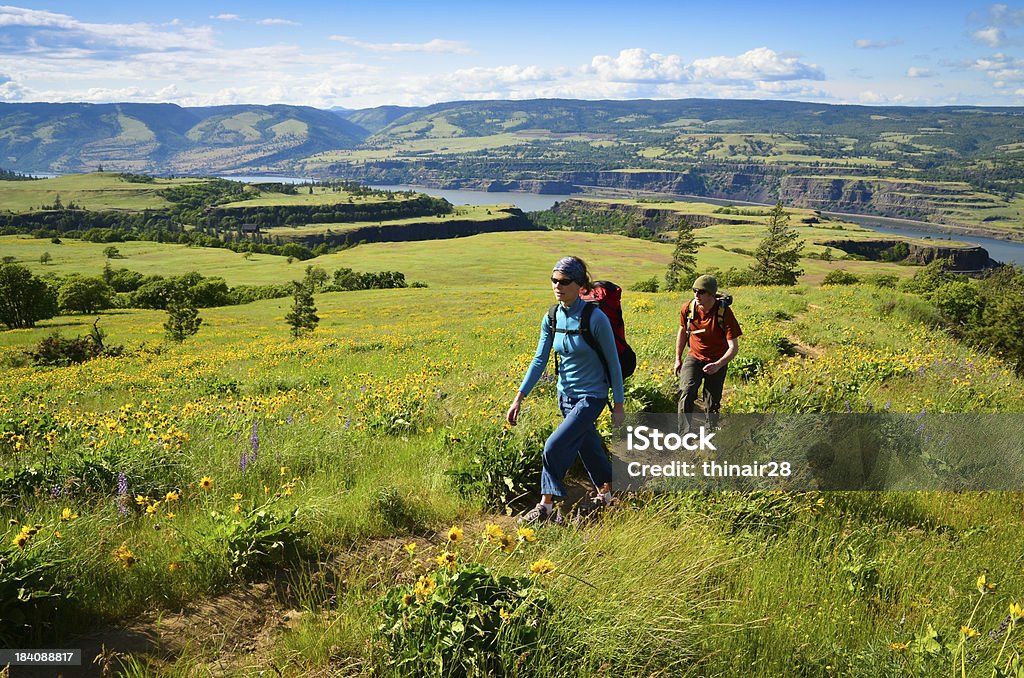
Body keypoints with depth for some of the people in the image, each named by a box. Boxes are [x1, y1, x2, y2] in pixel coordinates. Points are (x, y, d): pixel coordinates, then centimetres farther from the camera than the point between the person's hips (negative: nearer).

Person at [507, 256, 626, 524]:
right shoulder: (552, 318, -4)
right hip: (566, 394, 6)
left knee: (554, 447, -14)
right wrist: (519, 398, -3)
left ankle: (546, 507, 1)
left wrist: (619, 405, -10)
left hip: (591, 396, -6)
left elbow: (613, 362, -13)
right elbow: (539, 359, 1)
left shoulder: (595, 318, -21)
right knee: (588, 448, 20)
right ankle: (605, 494, 41)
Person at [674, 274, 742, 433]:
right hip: (694, 358, 1)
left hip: (717, 362, -1)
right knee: (686, 393, -21)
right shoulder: (688, 309, -12)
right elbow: (682, 332, 9)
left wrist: (718, 365, -38)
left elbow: (734, 347, -22)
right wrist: (678, 359, 11)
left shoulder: (724, 313, -22)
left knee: (712, 403, 7)